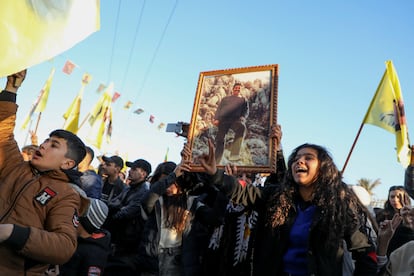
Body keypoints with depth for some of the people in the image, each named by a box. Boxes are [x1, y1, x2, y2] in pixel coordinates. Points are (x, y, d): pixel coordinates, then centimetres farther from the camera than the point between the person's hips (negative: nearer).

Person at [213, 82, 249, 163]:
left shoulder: (243, 100, 28)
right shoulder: (225, 98, 30)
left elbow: (246, 111, 16)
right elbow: (219, 109, 19)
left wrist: (242, 118, -7)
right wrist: (216, 119, 1)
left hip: (236, 119, -2)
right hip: (223, 119, 2)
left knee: (241, 127, -37)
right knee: (220, 139, -11)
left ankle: (234, 155, -49)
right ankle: (216, 162, -4)